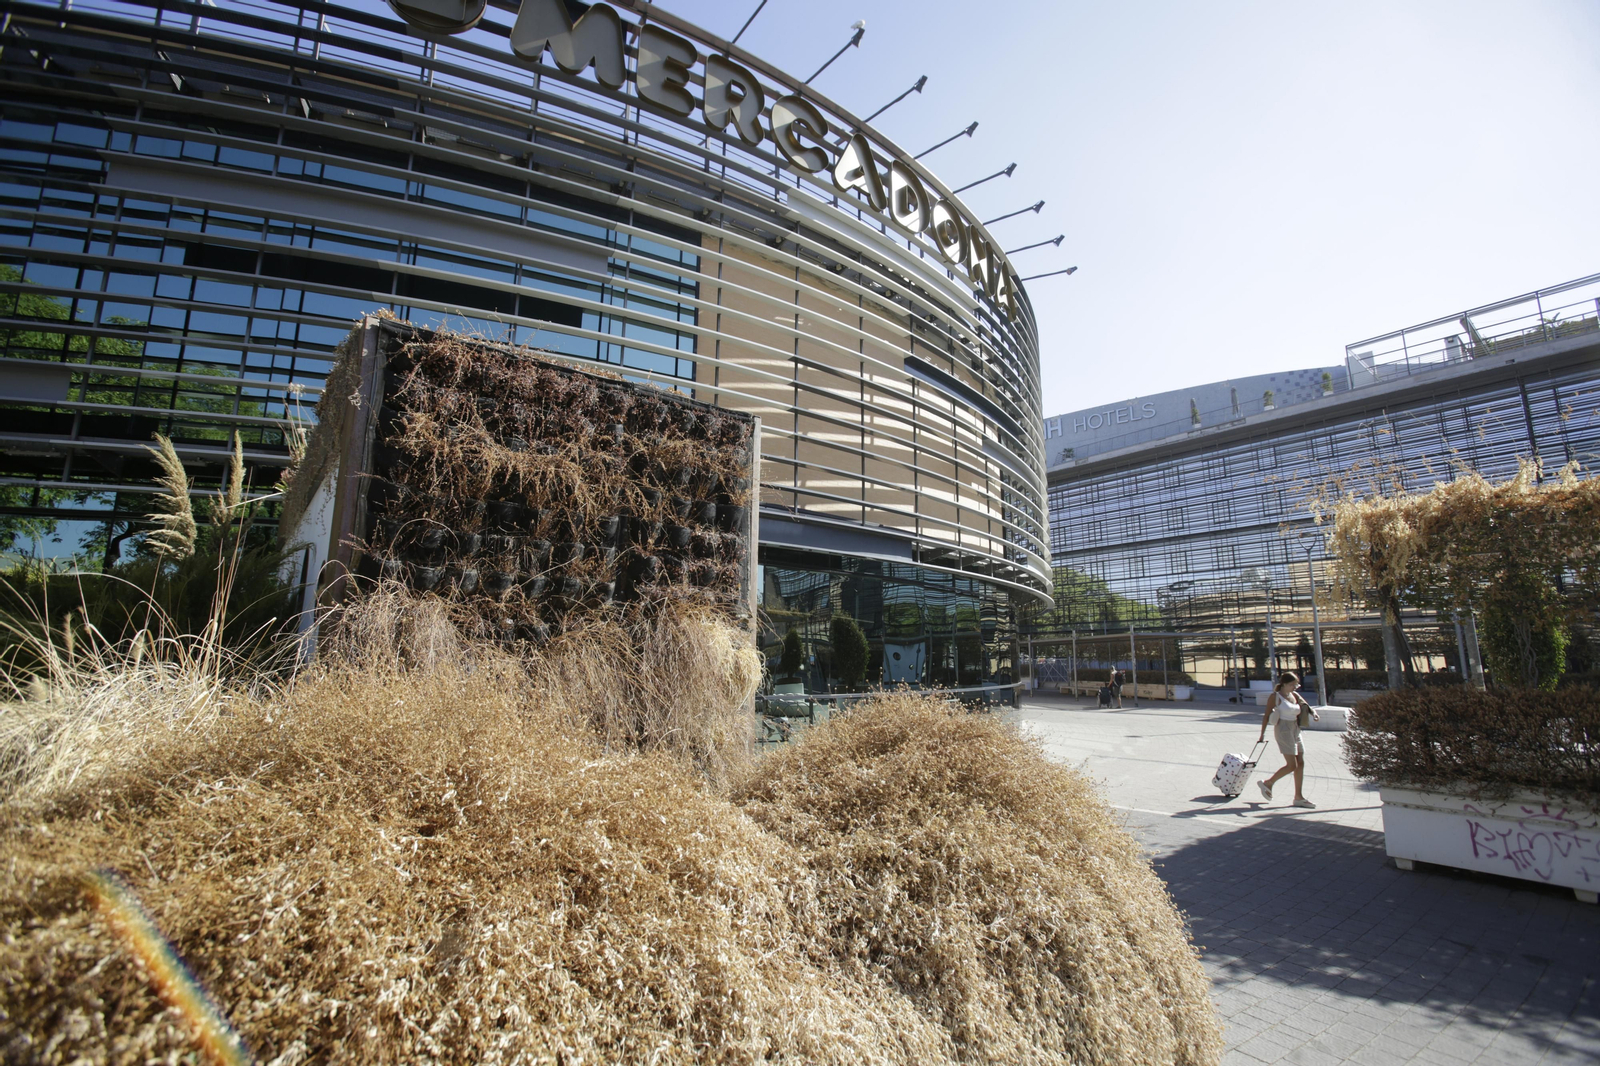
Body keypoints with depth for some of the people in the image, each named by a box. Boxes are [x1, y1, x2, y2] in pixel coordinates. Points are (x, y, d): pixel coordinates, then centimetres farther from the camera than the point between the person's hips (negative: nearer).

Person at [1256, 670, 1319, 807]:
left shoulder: (1295, 696, 12)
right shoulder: (1275, 697, -7)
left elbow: (1306, 706, 2)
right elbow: (1267, 715, -6)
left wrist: (1314, 713, -23)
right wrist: (1262, 734, -8)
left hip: (1296, 731, 7)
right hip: (1283, 731, -7)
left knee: (1300, 764, 6)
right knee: (1292, 765, -9)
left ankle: (1299, 797, 12)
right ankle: (1267, 783, 7)